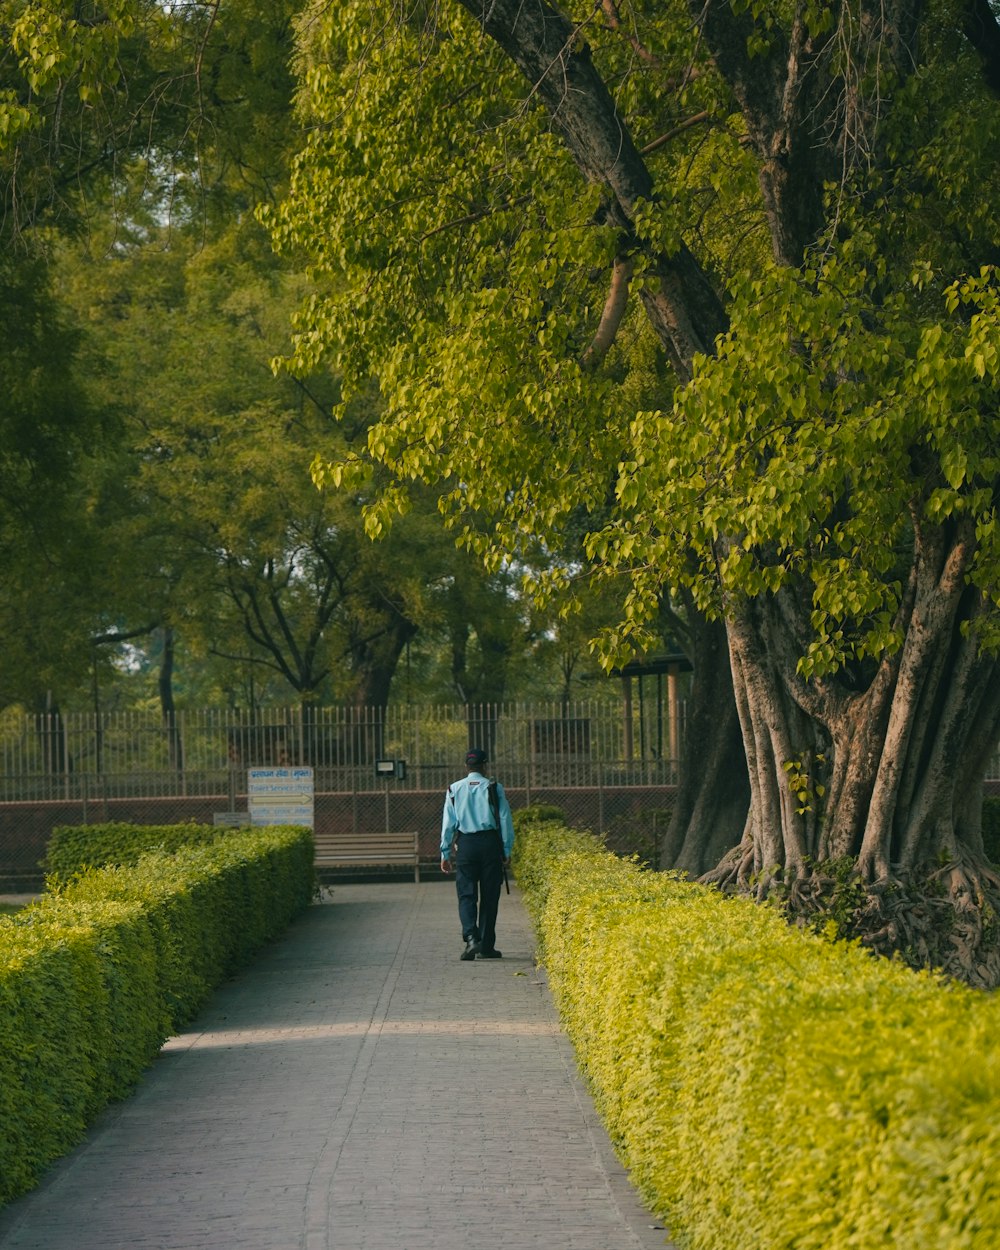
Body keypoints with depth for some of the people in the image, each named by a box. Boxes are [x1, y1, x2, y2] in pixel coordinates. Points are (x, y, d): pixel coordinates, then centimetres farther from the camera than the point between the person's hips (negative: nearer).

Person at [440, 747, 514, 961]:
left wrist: (445, 853, 10)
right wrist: (507, 850, 6)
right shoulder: (494, 788, 0)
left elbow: (448, 823, 5)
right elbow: (505, 820, 0)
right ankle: (486, 946, 8)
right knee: (489, 896, 6)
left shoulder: (454, 789, 4)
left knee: (466, 895, 1)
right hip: (490, 843, -1)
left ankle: (471, 938, -21)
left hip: (465, 845, 1)